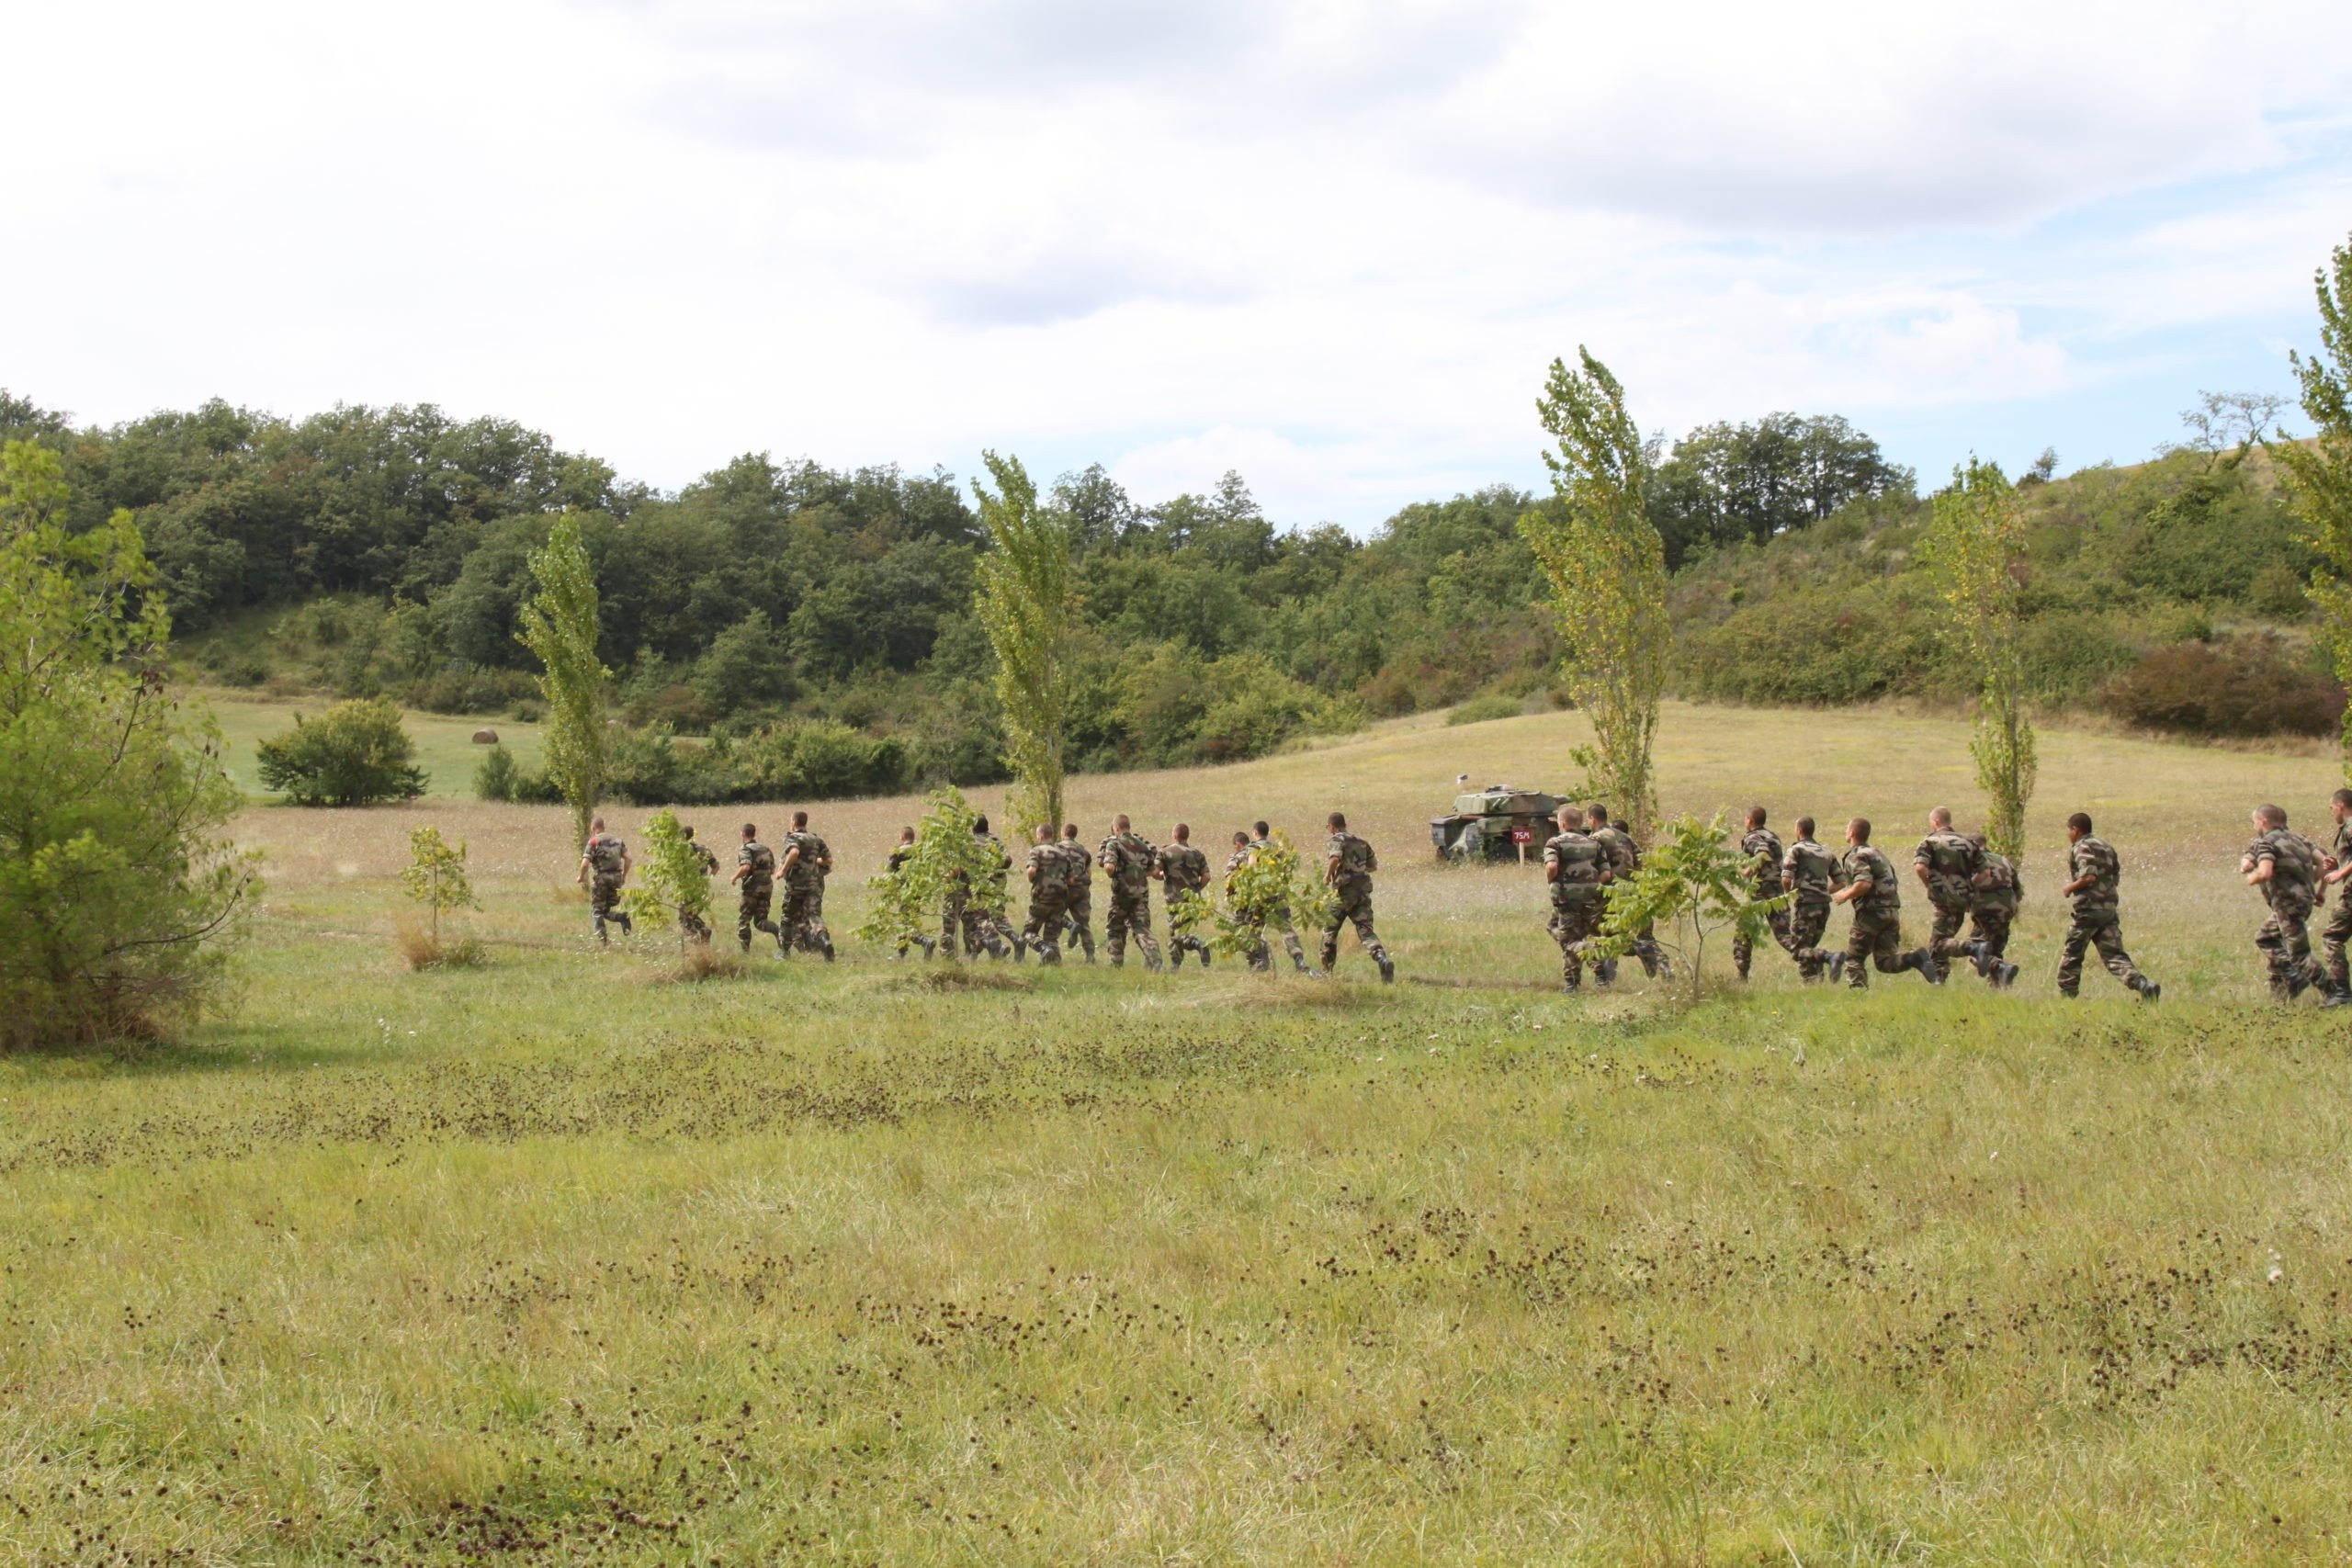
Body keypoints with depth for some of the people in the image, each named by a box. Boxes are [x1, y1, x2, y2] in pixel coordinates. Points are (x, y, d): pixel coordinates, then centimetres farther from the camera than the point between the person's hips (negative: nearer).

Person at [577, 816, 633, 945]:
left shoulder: (593, 842, -5)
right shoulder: (617, 840, 11)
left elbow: (585, 863, -14)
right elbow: (627, 858, 3)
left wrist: (581, 877, 3)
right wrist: (624, 875, 13)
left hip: (602, 877, -5)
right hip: (616, 878, 5)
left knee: (597, 910, 9)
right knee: (606, 910, 15)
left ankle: (602, 936, 0)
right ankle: (622, 916, -14)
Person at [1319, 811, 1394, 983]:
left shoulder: (1337, 839, -4)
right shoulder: (1362, 842, 16)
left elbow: (1335, 858, -25)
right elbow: (1373, 865, 22)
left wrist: (1328, 875, -10)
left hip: (1345, 891, -5)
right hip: (1363, 891, 5)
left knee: (1330, 930, 14)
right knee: (1366, 930, -4)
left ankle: (1327, 970, 21)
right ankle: (1383, 959, -31)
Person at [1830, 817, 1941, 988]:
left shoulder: (1856, 856, -7)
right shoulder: (1876, 853, 22)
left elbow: (1864, 884, -23)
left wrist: (1845, 895, -6)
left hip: (1872, 912, -8)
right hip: (1892, 912, 8)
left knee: (1854, 958, 5)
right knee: (1885, 961, 6)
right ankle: (1915, 958, -18)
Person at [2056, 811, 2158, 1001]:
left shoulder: (2081, 848, -8)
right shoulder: (2106, 846, 17)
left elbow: (2089, 876, -21)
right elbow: (2116, 879, 18)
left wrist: (2069, 888, -7)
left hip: (2088, 909, -7)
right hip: (2110, 908, 7)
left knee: (2071, 954, 7)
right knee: (2114, 955, 2)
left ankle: (2067, 995, 13)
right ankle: (2145, 986, -16)